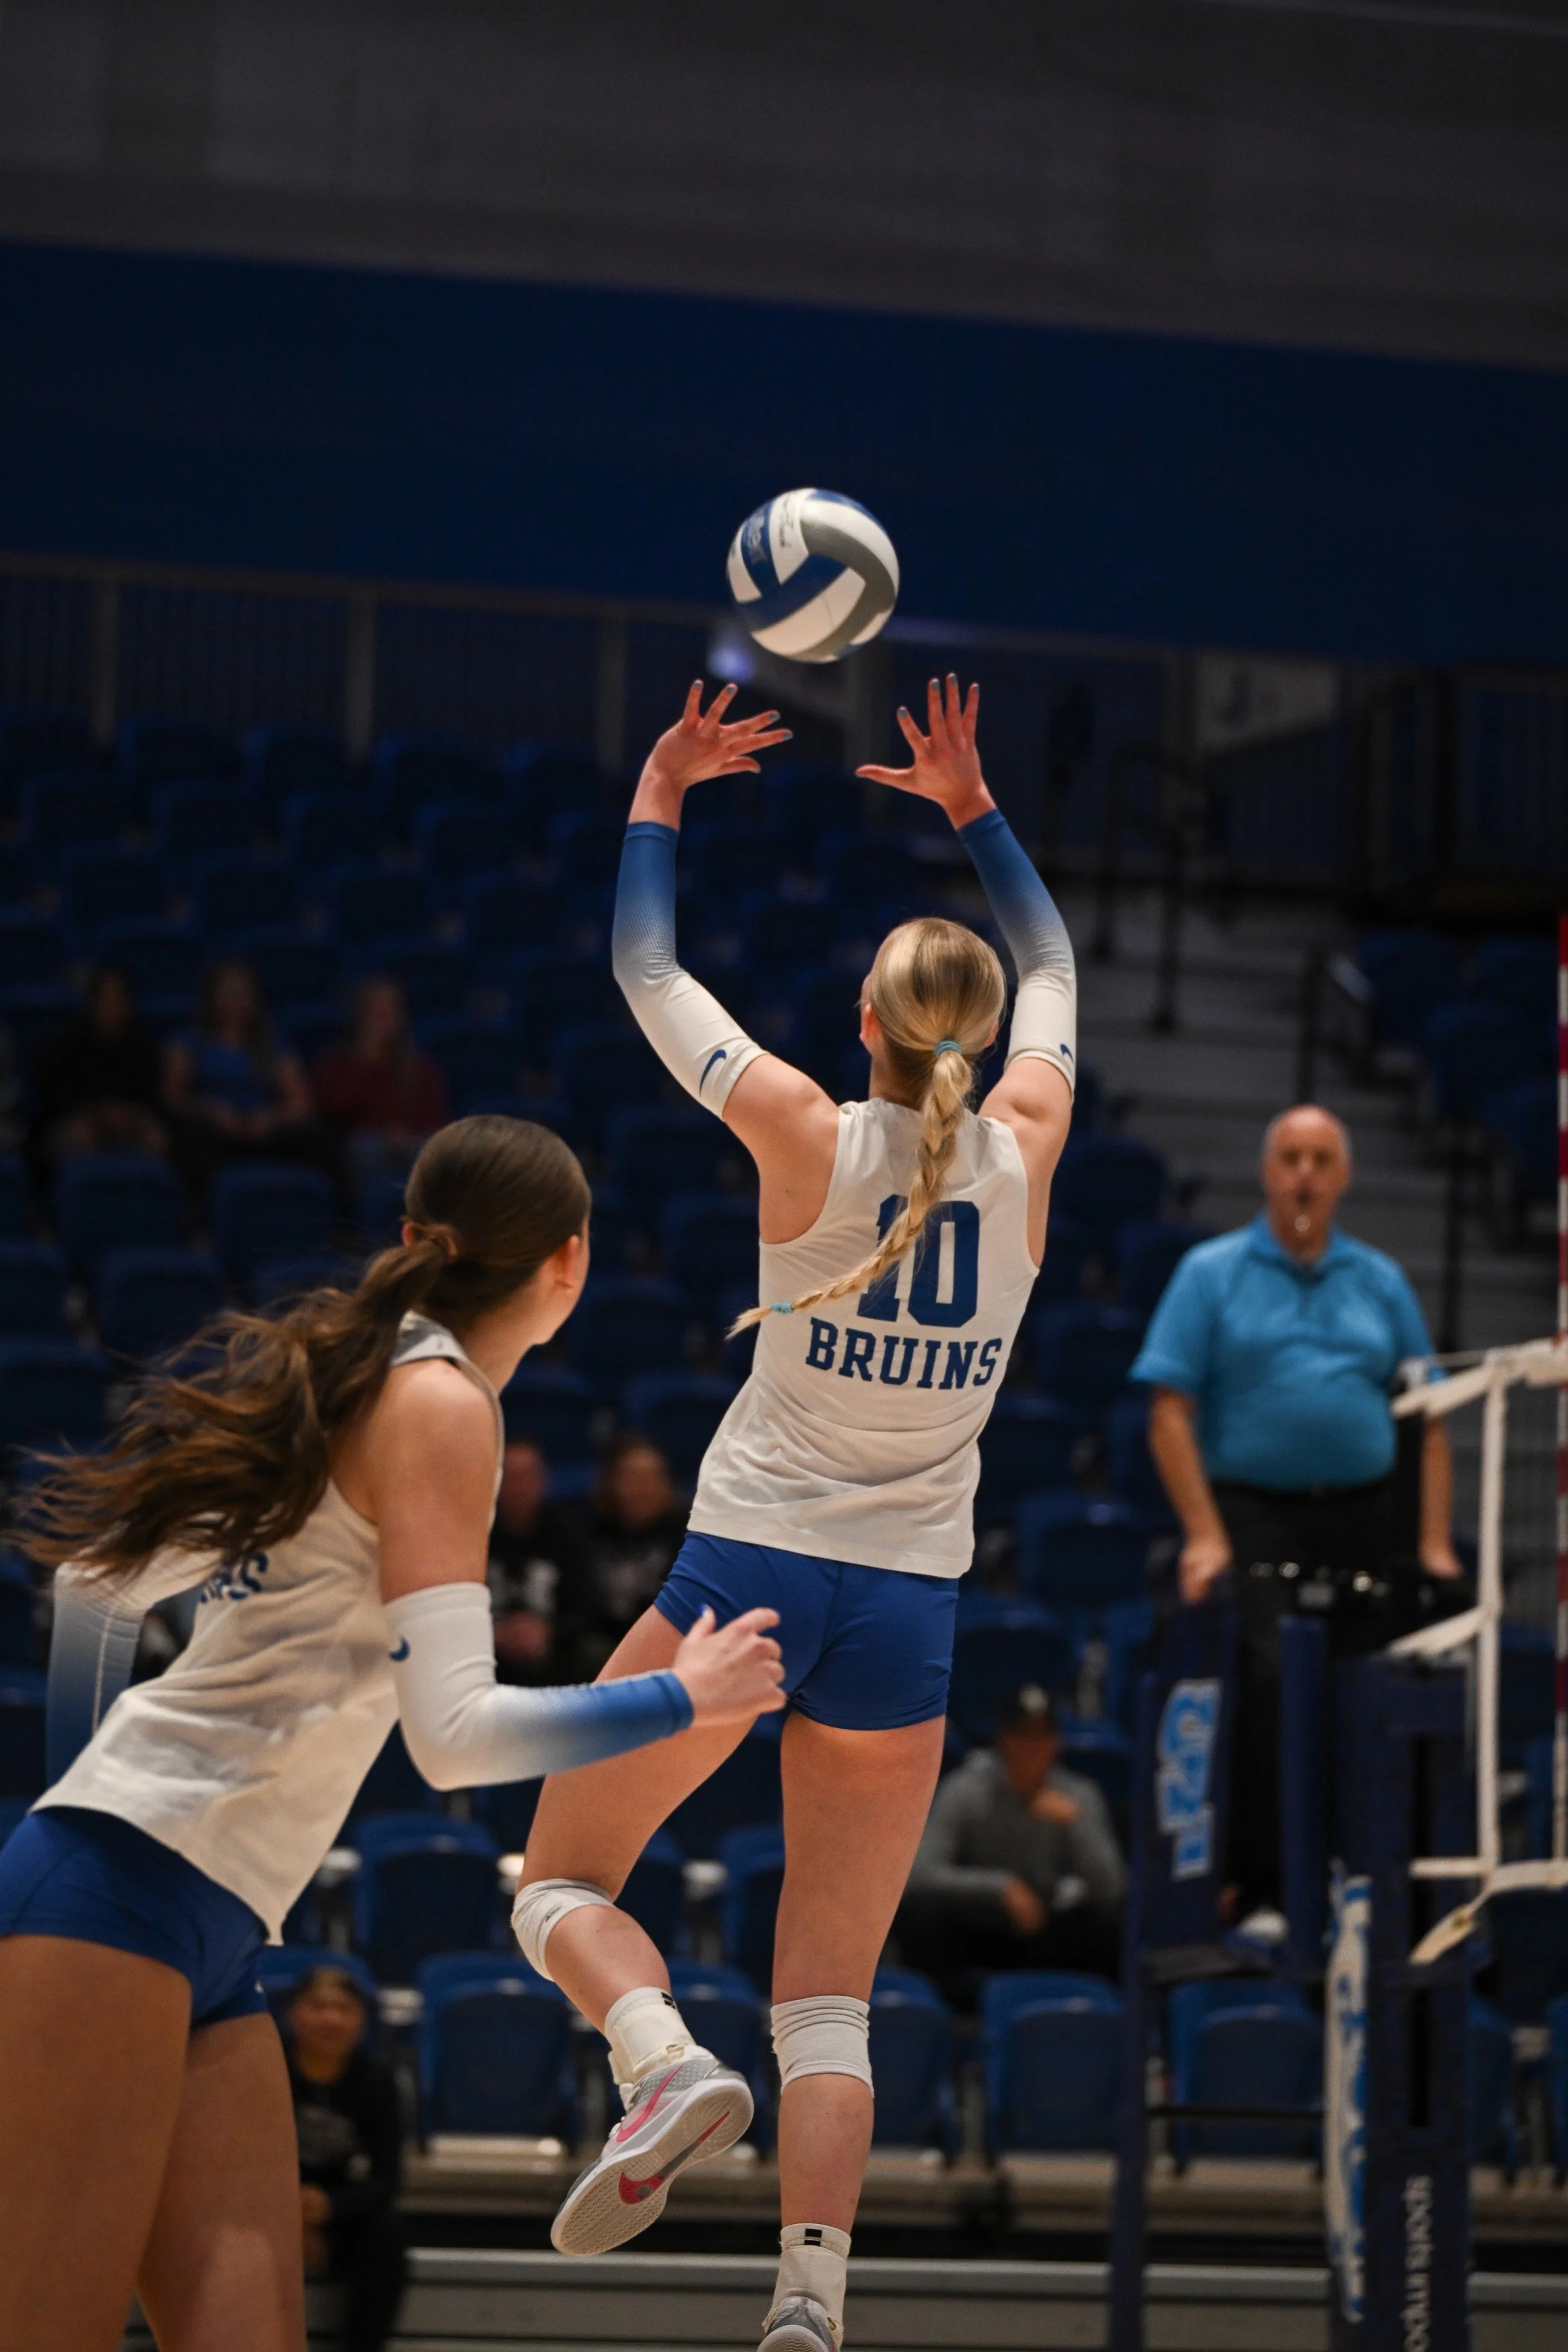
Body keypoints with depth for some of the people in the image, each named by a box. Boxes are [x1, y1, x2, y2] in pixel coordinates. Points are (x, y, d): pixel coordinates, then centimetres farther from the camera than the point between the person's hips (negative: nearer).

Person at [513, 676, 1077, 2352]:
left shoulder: (808, 1138, -8)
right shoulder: (1024, 1149, 0)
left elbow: (646, 970, 5)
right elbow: (1052, 967, 20)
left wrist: (659, 794, 16)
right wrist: (973, 807, 26)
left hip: (752, 1570, -3)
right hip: (910, 1612, 3)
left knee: (562, 1884, 10)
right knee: (830, 1996, 6)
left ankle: (665, 2062, -19)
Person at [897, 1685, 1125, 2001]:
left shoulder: (1078, 1796, -3)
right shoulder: (966, 1791, -9)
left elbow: (1108, 1889, -12)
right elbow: (921, 1873, -21)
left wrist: (1077, 1825, -27)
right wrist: (1000, 1888, -31)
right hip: (977, 1936, -1)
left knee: (1114, 1917, -28)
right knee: (920, 1907, -33)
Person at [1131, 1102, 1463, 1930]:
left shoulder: (1381, 1282, 15)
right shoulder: (1212, 1274, 6)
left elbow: (1429, 1420, 13)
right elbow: (1171, 1411, -1)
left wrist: (1434, 1542, 3)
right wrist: (1204, 1536, -11)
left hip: (1369, 1516, 3)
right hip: (1255, 1513, -3)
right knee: (1266, 1685, -19)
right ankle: (1261, 1893, -16)